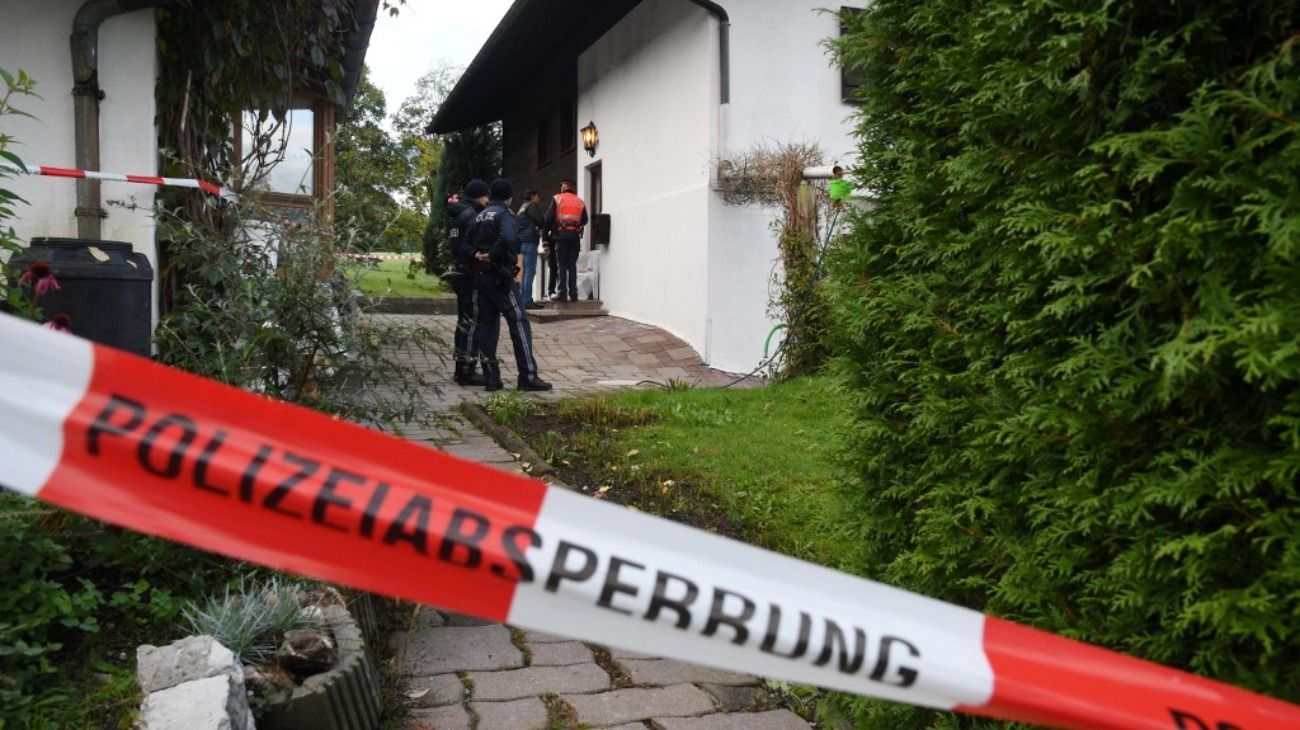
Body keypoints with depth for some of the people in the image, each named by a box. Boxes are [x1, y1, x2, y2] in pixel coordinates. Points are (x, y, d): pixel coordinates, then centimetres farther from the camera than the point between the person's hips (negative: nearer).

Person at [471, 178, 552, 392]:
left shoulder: (481, 216, 17)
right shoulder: (504, 214, -9)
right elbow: (508, 238, -27)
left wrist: (479, 254, 2)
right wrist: (492, 256, -15)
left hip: (481, 276, 8)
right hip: (500, 276, -8)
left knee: (486, 324, 8)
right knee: (519, 322, -5)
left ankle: (491, 377, 6)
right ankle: (528, 376, -8)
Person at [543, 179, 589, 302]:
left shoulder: (557, 199, 3)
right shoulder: (580, 202, 10)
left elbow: (549, 218, -3)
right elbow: (584, 220, 8)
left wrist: (547, 231, 10)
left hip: (560, 234, -2)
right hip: (575, 235, 2)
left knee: (562, 264, 0)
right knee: (572, 264, 5)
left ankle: (562, 292, -7)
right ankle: (573, 293, 1)